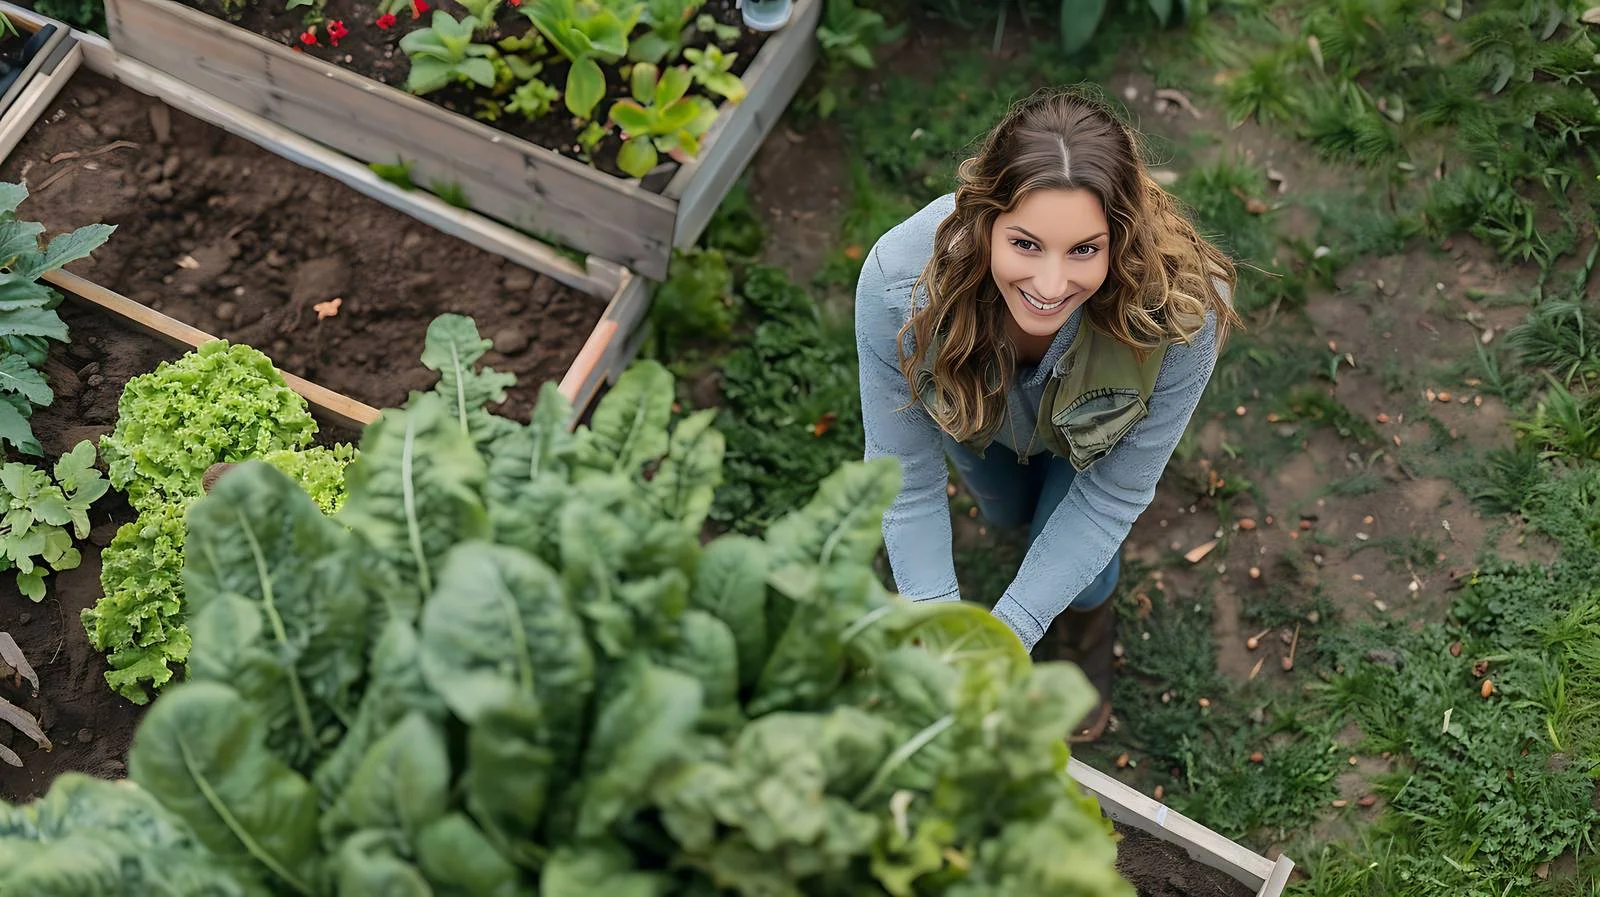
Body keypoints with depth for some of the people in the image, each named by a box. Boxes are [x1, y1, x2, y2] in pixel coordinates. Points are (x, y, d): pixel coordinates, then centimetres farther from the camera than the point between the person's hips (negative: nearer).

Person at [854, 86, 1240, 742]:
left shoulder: (1181, 314, -46)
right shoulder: (897, 283, -46)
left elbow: (1116, 493, -31)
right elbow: (905, 476, -34)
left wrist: (1008, 632, -35)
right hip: (975, 399, 1)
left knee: (1075, 554, -5)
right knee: (1004, 513, 24)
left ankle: (1087, 624, 33)